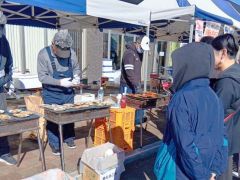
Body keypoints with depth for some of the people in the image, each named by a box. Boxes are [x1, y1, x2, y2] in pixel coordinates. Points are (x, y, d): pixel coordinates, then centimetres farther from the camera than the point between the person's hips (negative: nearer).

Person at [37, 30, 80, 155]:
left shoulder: (71, 53, -6)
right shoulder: (44, 54, -16)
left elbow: (76, 68, 9)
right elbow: (42, 77, -18)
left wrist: (76, 77, -13)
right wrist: (60, 82, -27)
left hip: (68, 93, 3)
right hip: (51, 94, -3)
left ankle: (69, 138, 35)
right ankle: (54, 144, 23)